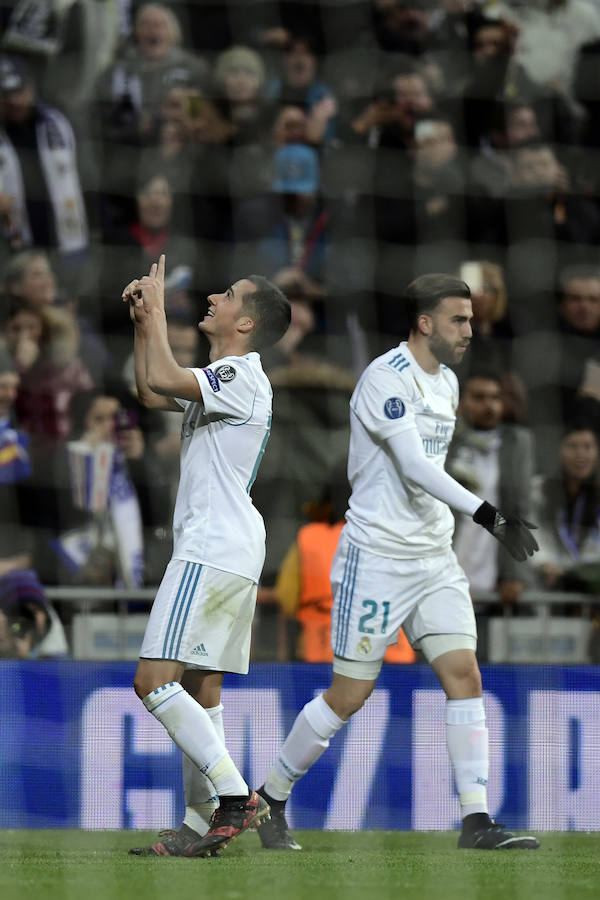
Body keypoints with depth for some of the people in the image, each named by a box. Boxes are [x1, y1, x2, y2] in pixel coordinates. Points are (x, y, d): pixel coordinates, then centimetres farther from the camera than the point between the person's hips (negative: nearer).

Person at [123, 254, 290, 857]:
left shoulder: (242, 377, -12)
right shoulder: (220, 379, 19)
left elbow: (162, 378, -26)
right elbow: (152, 393, 30)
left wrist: (157, 309, -13)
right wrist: (143, 321, 19)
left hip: (214, 552, -11)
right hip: (220, 553, 11)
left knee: (154, 681, -15)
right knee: (200, 690, 9)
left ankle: (236, 796, -19)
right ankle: (202, 825, 9)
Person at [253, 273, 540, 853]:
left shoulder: (446, 382, 12)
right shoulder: (385, 377, -16)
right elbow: (414, 467, -27)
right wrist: (488, 516, -34)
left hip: (434, 556, 7)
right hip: (376, 558, -7)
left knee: (464, 675, -6)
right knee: (349, 694, -2)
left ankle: (476, 822, -9)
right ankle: (270, 799, 16)